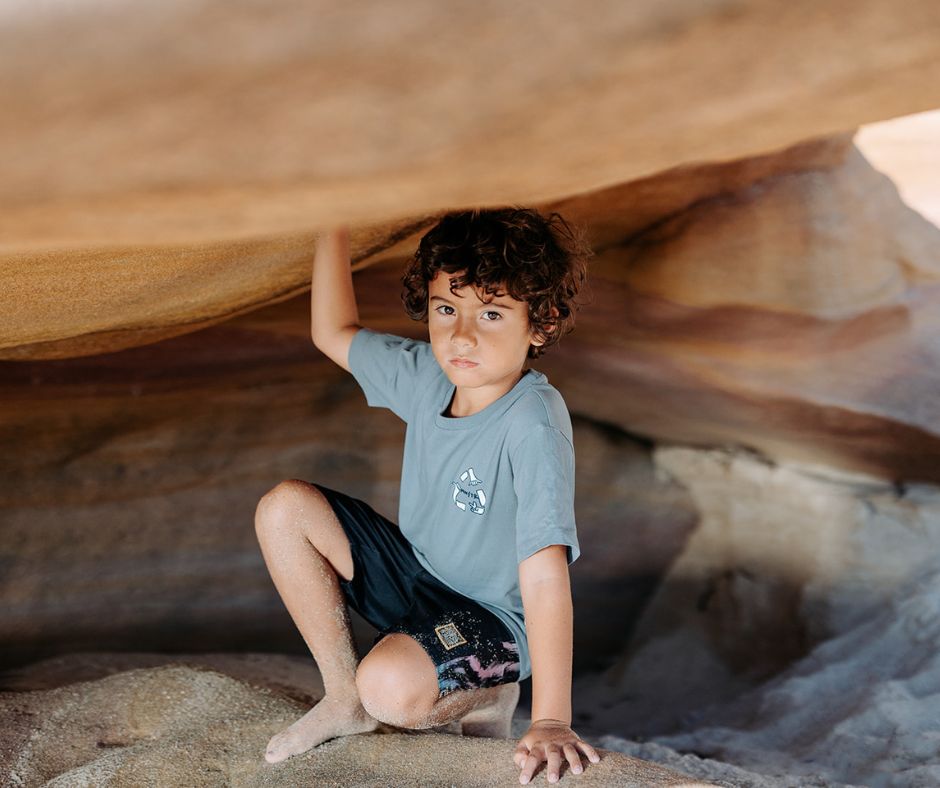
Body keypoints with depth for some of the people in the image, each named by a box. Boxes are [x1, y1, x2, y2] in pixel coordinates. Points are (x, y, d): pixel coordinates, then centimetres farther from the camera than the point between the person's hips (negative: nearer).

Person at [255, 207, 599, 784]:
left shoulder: (533, 421, -30)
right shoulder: (427, 375, -9)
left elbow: (545, 576, -35)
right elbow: (335, 334, 10)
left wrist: (551, 722, -37)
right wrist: (334, 228, 0)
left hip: (493, 619, -7)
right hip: (414, 574, 7)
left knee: (392, 686, -35)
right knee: (284, 508, -7)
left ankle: (489, 696, 2)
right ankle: (345, 698, 6)